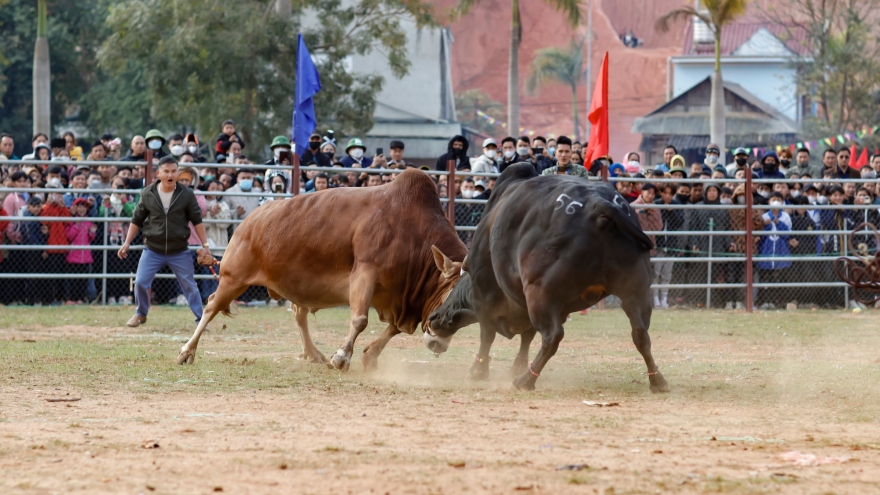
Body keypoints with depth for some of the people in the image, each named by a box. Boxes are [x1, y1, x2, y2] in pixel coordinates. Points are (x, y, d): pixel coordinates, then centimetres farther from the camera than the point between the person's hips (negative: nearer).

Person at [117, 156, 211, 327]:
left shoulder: (186, 195, -7)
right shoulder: (148, 194, -4)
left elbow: (197, 221, 0)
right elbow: (137, 220, 6)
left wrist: (205, 245, -3)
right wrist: (127, 243, 2)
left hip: (179, 252, -1)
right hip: (152, 250, 1)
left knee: (190, 286, 3)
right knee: (140, 283, -4)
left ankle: (201, 319, 15)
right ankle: (141, 314, 19)